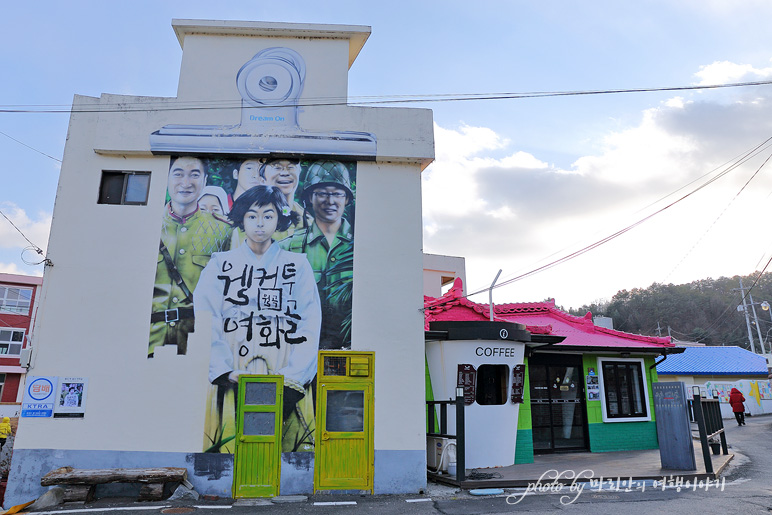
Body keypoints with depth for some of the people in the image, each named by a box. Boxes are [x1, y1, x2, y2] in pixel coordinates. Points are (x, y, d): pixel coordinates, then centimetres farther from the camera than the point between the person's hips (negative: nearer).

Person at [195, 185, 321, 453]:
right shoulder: (220, 265, 14)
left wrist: (292, 379, -10)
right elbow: (206, 324, 3)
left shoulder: (298, 265, 12)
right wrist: (223, 372, -12)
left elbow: (310, 326, 2)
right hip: (231, 379, 1)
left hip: (286, 382, 0)